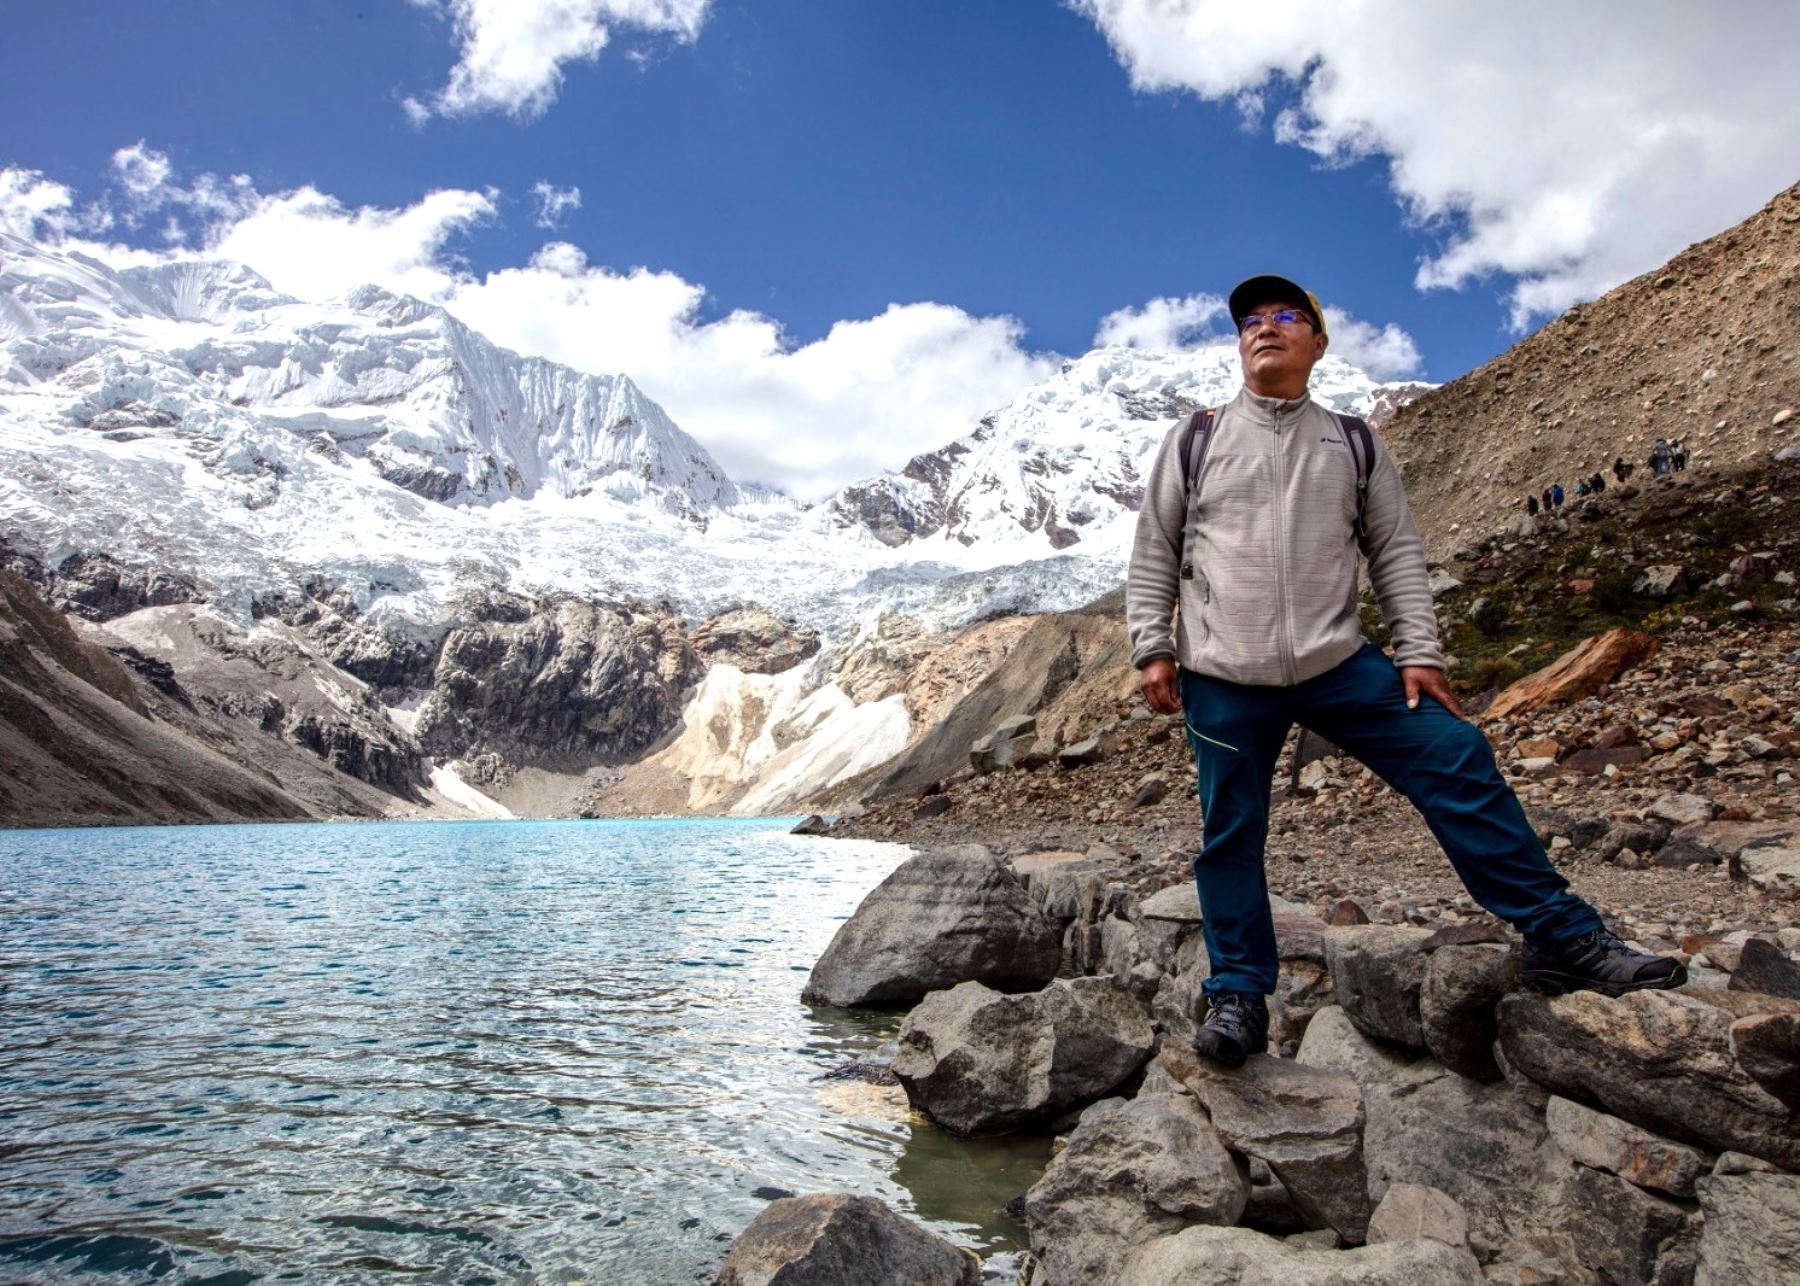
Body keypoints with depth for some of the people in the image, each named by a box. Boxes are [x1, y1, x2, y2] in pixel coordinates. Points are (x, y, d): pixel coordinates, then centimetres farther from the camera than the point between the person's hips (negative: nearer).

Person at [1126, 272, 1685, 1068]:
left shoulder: (1353, 445, 13)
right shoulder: (1195, 442, 8)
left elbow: (1396, 553, 12)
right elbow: (1153, 552, 8)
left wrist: (1419, 651, 2)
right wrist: (1152, 649, -1)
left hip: (1339, 665, 1)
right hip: (1222, 679, -1)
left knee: (1458, 762, -7)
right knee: (1229, 833, 1)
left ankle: (1563, 941, 6)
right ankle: (1237, 997, 14)